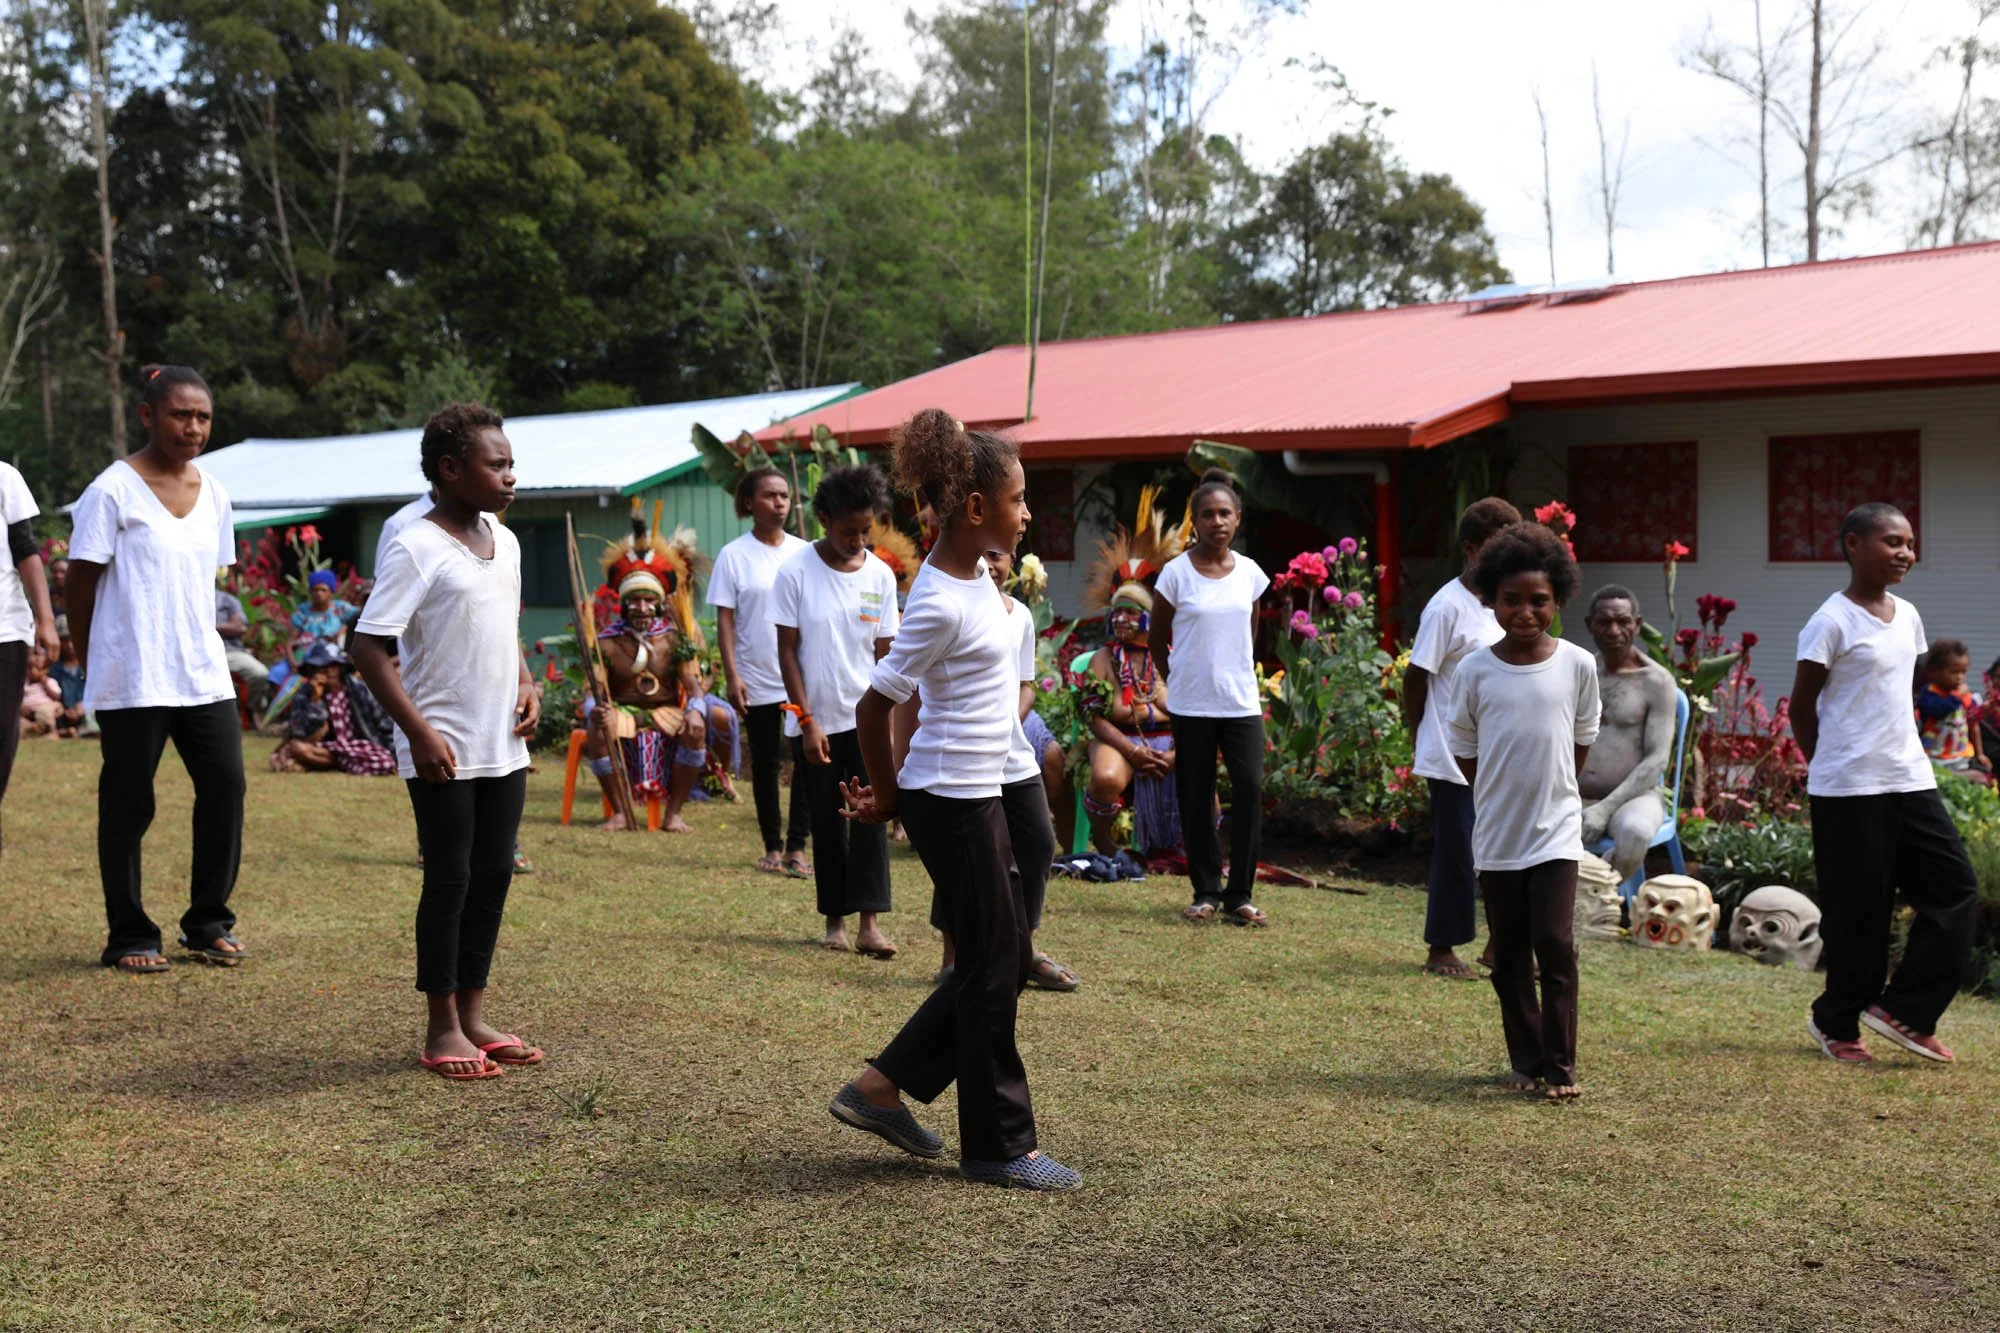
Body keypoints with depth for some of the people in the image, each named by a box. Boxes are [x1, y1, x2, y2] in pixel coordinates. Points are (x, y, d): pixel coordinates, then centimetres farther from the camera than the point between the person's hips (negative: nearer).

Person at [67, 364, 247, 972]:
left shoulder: (212, 493, 10)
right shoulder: (113, 491, -8)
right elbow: (81, 583, -4)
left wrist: (198, 643, 12)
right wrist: (92, 663, 0)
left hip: (204, 673, 5)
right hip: (132, 681, -5)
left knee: (225, 786, 1)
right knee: (127, 805, 3)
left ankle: (207, 923, 16)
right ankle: (129, 936, 15)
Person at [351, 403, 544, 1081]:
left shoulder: (504, 542, 11)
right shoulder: (416, 549, -13)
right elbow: (370, 648, -16)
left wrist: (526, 686, 7)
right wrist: (419, 733, -21)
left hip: (503, 747, 7)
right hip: (444, 753, -7)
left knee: (494, 875, 11)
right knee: (450, 881, -1)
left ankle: (473, 1015, 22)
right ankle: (442, 1029, 10)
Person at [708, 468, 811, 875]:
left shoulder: (803, 552, 5)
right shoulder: (734, 556, -2)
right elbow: (725, 620, -3)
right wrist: (732, 676, -9)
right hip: (757, 680, -2)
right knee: (765, 762, 8)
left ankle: (796, 845, 3)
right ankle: (772, 846, 18)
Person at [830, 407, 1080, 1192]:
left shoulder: (968, 575, 7)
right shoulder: (943, 604, -21)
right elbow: (873, 708, -18)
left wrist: (891, 791, 12)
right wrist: (887, 800, -4)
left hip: (977, 794, 10)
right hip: (953, 802, -10)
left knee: (1007, 958, 15)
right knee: (991, 972, 1)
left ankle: (883, 1086, 23)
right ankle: (997, 1146, 14)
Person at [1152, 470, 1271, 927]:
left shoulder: (1249, 572, 4)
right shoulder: (1177, 573, -5)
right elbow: (1158, 641, 4)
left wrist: (1239, 675, 11)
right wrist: (1179, 681, 6)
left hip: (1242, 703, 2)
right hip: (1192, 706, -2)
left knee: (1250, 789, -8)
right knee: (1196, 798, 4)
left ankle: (1239, 894, 1)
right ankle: (1206, 891, 16)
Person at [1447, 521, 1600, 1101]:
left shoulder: (1578, 666, -4)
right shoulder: (1474, 671, -4)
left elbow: (1581, 742, 9)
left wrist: (1549, 792, 11)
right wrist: (1505, 796, 9)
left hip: (1556, 832, -1)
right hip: (1496, 836, 1)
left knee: (1554, 944, -9)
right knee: (1509, 955, 8)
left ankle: (1560, 1065, 2)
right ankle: (1526, 1059, 21)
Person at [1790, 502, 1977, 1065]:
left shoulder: (1908, 617, 11)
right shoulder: (1832, 622, -11)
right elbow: (1801, 706, -7)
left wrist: (1901, 751, 11)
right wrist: (1830, 765, 1)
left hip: (1911, 781, 7)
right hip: (1849, 791, -7)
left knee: (1955, 889, 2)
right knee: (1859, 911, 0)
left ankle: (1903, 1009, 9)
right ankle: (1837, 1023, 17)